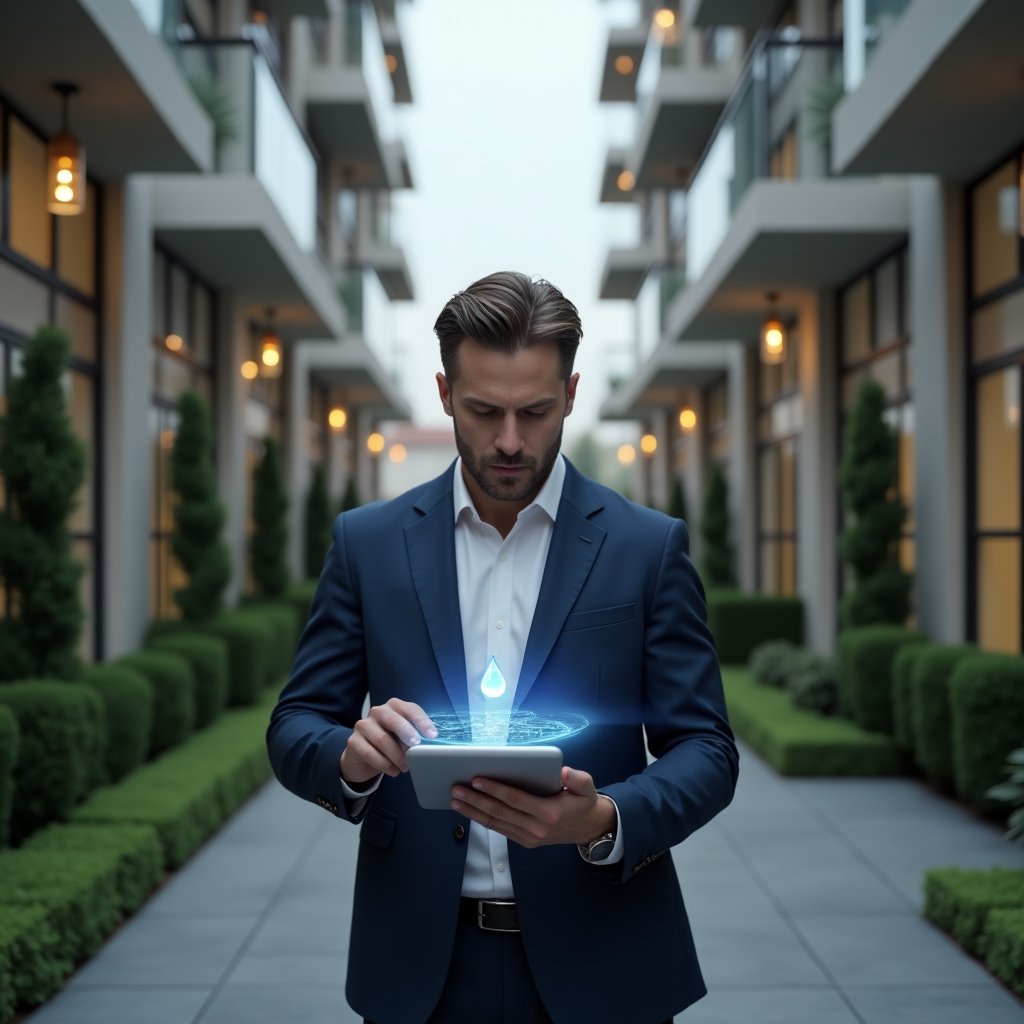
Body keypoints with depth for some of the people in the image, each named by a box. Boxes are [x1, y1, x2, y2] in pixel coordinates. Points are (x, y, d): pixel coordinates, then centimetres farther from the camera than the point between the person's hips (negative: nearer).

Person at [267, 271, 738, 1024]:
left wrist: (605, 821, -24)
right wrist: (354, 756, -21)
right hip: (421, 963, 1)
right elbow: (296, 728, 2)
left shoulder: (649, 548, -3)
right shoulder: (368, 542, 1)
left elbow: (705, 750, -4)